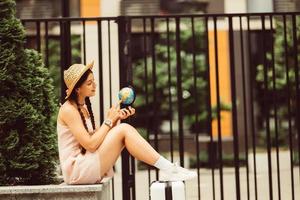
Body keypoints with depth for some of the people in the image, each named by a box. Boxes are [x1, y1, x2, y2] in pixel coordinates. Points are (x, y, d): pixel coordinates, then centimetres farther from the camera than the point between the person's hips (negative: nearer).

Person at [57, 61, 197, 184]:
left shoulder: (83, 107, 16)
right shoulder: (68, 110, -13)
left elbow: (96, 137, 10)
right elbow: (90, 145, -20)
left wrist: (116, 118, -2)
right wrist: (109, 120, -11)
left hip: (88, 168, 9)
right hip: (76, 170, -9)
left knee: (125, 129, -4)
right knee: (124, 129, -20)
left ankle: (166, 171, -13)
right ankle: (168, 169, -20)